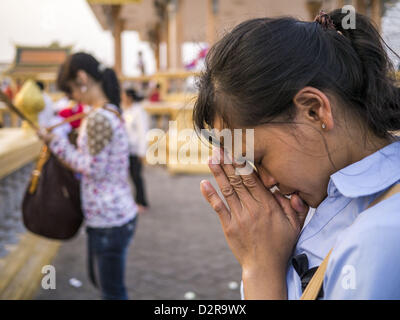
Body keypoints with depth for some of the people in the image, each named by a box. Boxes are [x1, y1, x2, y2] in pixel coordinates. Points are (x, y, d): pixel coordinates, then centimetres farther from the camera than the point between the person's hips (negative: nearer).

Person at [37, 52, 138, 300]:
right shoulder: (112, 112, 10)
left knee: (113, 291, 5)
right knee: (100, 279, 25)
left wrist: (58, 143, -11)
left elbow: (93, 168, -18)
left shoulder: (97, 118, -21)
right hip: (119, 214, 10)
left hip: (109, 220, -10)